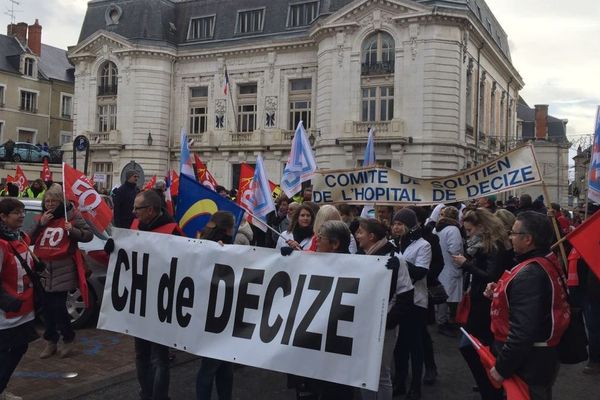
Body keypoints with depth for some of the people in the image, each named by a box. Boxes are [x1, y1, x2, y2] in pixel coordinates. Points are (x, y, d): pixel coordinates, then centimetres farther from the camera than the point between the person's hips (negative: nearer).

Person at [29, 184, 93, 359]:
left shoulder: (71, 215, -4)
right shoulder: (40, 218, 12)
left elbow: (89, 235, -4)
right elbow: (29, 240, 7)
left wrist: (73, 230, -22)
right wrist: (40, 224, -6)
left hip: (63, 269, -5)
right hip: (43, 267, 5)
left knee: (58, 306, -7)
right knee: (47, 306, 8)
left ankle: (68, 339, 13)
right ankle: (51, 341, 22)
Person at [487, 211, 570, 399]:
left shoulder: (529, 274, -27)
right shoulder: (548, 262, 5)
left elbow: (523, 330, -31)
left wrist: (502, 367, -22)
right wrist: (500, 291, 2)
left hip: (528, 364, -10)